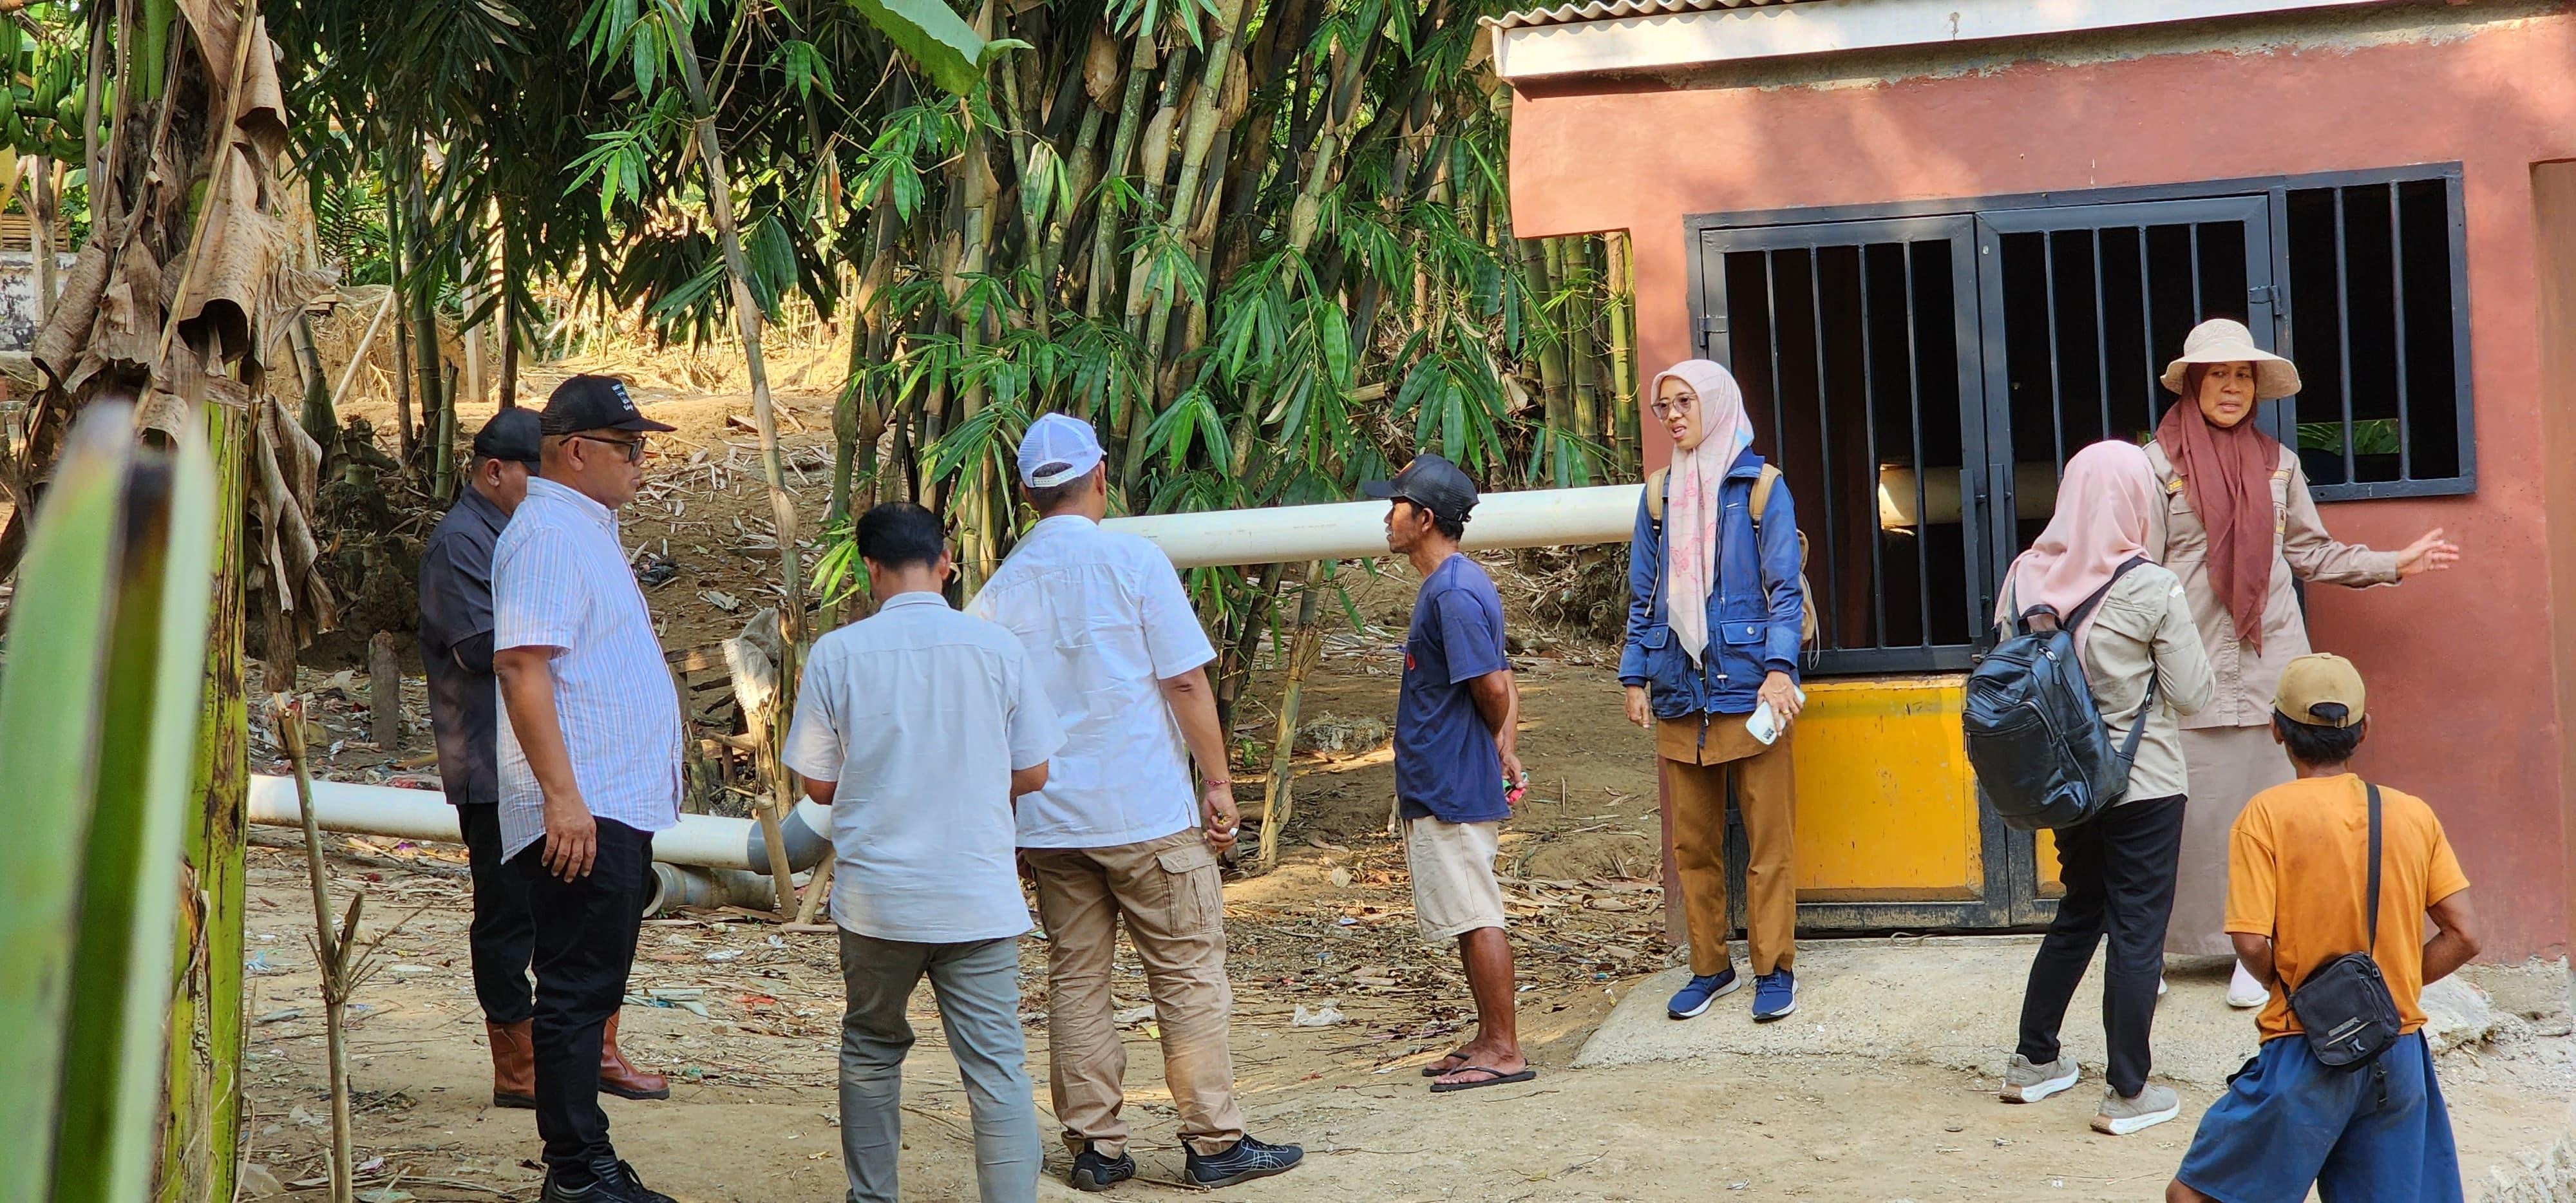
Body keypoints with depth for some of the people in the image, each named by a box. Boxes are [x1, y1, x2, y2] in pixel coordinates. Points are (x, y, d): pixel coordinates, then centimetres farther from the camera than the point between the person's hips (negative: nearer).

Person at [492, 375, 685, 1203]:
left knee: (592, 993, 13)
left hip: (619, 807, 10)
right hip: (582, 811, -10)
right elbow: (522, 666, -22)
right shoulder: (547, 533, -13)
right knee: (577, 993, -7)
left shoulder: (588, 528, 19)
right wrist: (561, 795, -27)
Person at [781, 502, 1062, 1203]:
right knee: (997, 1067, -1)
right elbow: (1032, 772, 5)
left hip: (877, 900, 1)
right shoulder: (996, 647, -2)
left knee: (870, 1052, 19)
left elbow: (818, 783, 2)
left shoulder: (838, 653, -4)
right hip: (979, 900, -1)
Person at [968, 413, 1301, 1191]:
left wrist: (1009, 809, 19)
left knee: (1075, 981, 9)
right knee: (1189, 973, 3)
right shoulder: (1132, 562, -7)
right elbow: (1185, 681, -8)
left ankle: (1094, 1147, 10)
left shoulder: (1001, 588, 4)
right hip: (1146, 810, -4)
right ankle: (1214, 1143, 4)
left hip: (1049, 819, 4)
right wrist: (1218, 782, -1)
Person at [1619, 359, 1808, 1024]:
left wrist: (1778, 669, -14)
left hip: (1747, 688, -4)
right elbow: (1643, 597, 15)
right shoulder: (1660, 498, 12)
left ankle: (1773, 969, 4)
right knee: (1692, 842, 7)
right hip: (1680, 694, 4)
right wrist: (1636, 678, 8)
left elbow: (1784, 589, -3)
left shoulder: (1761, 488, 0)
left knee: (1768, 837, -2)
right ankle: (1710, 966, 16)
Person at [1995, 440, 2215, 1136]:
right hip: (2144, 785, -5)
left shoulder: (2027, 578, -5)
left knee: (2078, 913, 22)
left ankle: (2034, 1062, 28)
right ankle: (2128, 1094, 7)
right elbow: (2194, 694, -11)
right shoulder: (2152, 589, -17)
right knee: (2137, 931, 4)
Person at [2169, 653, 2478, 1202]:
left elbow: (2252, 943, -14)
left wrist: (2290, 988, 6)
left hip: (2307, 1054, -4)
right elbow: (2464, 936, 3)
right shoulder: (2413, 815, 5)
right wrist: (2392, 987, 13)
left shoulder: (2267, 814, -7)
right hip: (2400, 1057, 4)